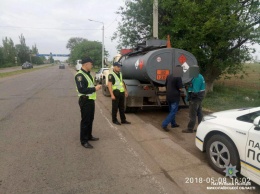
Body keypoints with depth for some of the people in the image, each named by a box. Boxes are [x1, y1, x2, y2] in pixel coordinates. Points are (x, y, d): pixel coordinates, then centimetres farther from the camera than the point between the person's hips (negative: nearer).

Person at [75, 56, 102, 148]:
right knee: (85, 121, -2)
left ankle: (89, 136, 33)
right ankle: (84, 141, 9)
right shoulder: (79, 75, -18)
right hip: (85, 101, -10)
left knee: (90, 119, 18)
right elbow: (82, 90, -26)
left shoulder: (88, 74, 14)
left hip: (91, 100, 10)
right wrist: (95, 88, -21)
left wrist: (96, 87, 2)